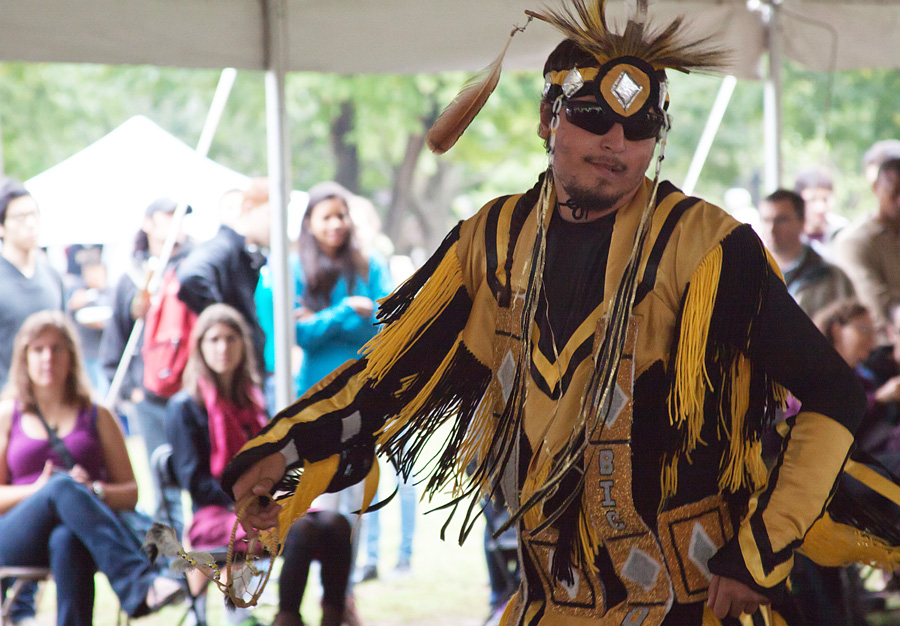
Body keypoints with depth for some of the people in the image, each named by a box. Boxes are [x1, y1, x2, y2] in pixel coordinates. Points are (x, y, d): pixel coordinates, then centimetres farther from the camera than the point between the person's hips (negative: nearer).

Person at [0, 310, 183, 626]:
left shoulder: (96, 416, 19)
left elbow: (131, 493, 15)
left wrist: (95, 490, -7)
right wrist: (39, 490, -10)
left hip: (75, 534, 1)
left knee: (67, 541, -39)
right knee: (64, 486, -35)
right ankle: (138, 583, -52)